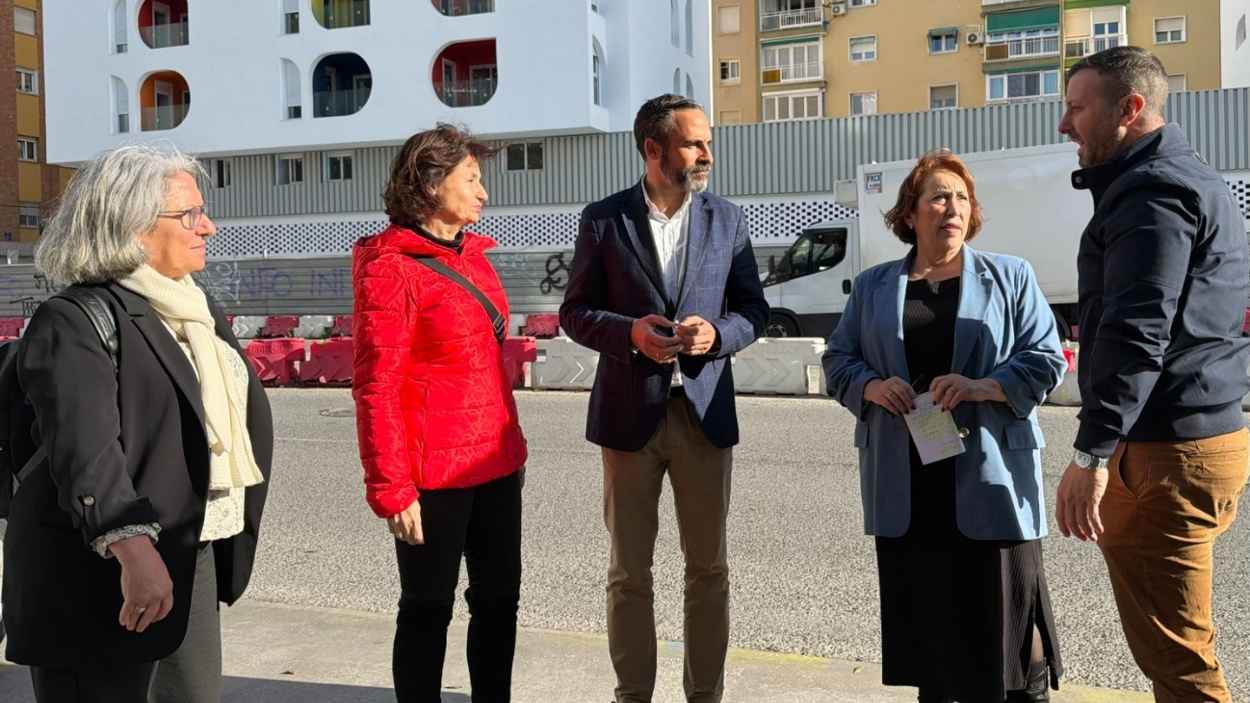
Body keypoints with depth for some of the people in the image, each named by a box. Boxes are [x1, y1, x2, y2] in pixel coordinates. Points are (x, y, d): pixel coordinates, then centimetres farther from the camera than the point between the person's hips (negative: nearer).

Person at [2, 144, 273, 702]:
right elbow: (87, 450, -30)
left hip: (193, 561, 8)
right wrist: (133, 547, -43)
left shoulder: (200, 312, 12)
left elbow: (249, 414, 21)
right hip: (100, 575, -8)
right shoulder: (72, 323, -15)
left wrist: (238, 525, 17)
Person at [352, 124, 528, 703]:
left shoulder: (471, 255, 11)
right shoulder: (391, 267, -12)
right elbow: (375, 388, -14)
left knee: (499, 598, 15)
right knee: (428, 608, 7)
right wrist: (391, 490, -17)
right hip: (434, 473, -7)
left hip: (496, 463, 7)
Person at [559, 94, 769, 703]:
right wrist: (629, 332, -17)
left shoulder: (727, 219, 4)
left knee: (709, 567, 10)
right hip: (629, 413, -1)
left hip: (705, 410, 2)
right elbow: (575, 312, 2)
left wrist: (717, 333, -13)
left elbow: (753, 309, 8)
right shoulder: (603, 219, -1)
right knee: (629, 572, 9)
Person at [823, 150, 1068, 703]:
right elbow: (838, 360, 11)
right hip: (906, 482, 2)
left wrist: (982, 387, -18)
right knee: (924, 612, 10)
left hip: (986, 475, -2)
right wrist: (872, 387, -10)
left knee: (1001, 610, 0)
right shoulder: (873, 286, 12)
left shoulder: (1010, 277, 6)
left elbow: (1045, 361, 0)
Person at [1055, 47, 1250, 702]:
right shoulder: (1192, 179, 21)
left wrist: (1092, 453, -24)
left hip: (1168, 451, -11)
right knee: (1173, 641, 19)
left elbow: (1136, 335, -23)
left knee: (1173, 649, -4)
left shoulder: (1151, 191, -13)